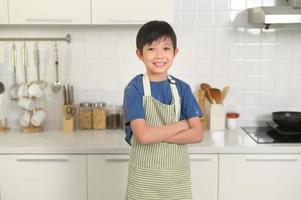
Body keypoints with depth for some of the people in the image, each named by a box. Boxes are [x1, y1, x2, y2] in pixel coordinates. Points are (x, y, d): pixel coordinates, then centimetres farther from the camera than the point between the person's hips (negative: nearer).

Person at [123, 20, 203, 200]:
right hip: (144, 176, -3)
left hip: (177, 175, 3)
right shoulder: (134, 88, -9)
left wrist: (157, 134, -17)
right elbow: (143, 135, -20)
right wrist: (181, 125, -11)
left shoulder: (182, 88, 1)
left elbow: (197, 134, -7)